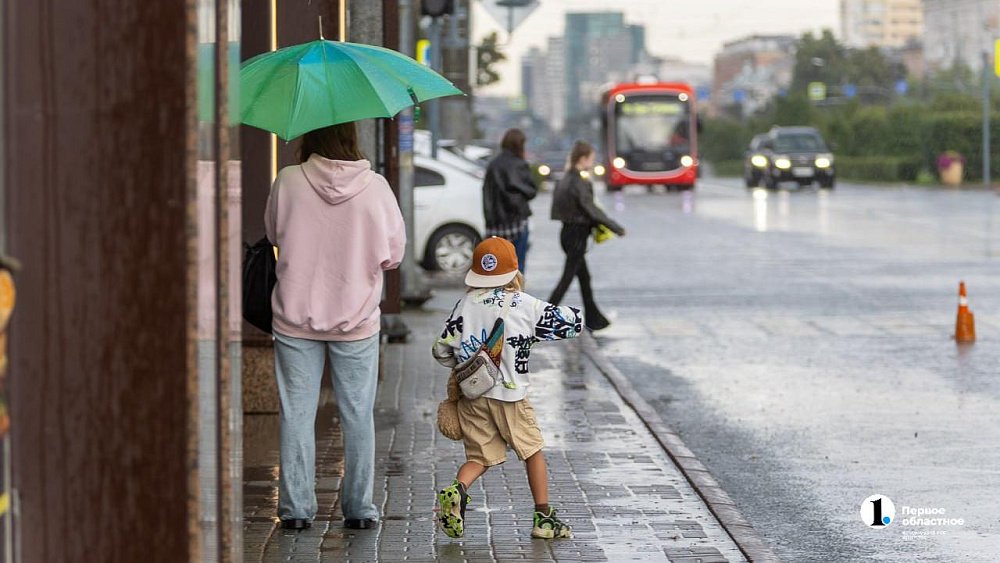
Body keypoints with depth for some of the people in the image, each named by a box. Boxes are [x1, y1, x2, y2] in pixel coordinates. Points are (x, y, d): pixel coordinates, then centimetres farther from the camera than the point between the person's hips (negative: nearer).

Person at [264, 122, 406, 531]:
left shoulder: (288, 182, -10)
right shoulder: (375, 187, -10)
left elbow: (273, 233, 6)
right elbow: (394, 253, -2)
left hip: (295, 318, 0)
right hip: (357, 319, 0)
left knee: (296, 413, 8)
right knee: (358, 416, 10)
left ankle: (295, 508, 9)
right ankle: (360, 508, 14)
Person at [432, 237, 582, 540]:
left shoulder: (466, 303, 4)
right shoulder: (526, 305, -3)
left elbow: (442, 349, 5)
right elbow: (574, 322, 4)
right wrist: (537, 330, 19)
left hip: (471, 395, 3)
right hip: (510, 394, -3)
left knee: (479, 456, 9)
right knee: (533, 451, 13)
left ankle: (457, 489, -20)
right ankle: (543, 517, 14)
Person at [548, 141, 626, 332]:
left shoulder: (565, 180, 8)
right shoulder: (579, 183, -19)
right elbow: (592, 210, -19)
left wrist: (594, 223, 14)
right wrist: (617, 228, -11)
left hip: (568, 232, 9)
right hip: (577, 235, -9)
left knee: (584, 277, 15)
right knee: (567, 278, -3)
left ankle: (593, 318, 22)